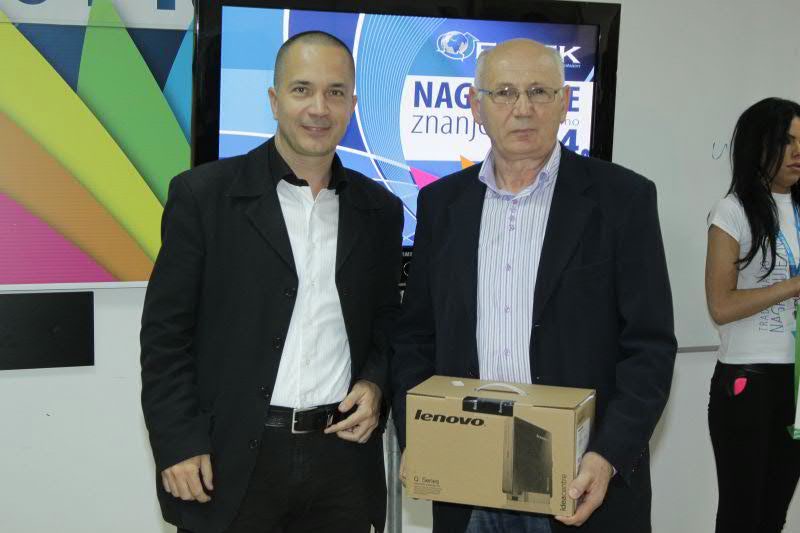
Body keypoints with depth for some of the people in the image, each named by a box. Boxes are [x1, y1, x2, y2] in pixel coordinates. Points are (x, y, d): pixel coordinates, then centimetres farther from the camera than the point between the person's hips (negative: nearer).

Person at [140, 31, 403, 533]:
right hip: (232, 460, -3)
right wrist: (179, 445, -8)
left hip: (343, 455, 3)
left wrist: (375, 384, -2)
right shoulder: (204, 194, -3)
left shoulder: (380, 209, 7)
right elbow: (166, 332, -4)